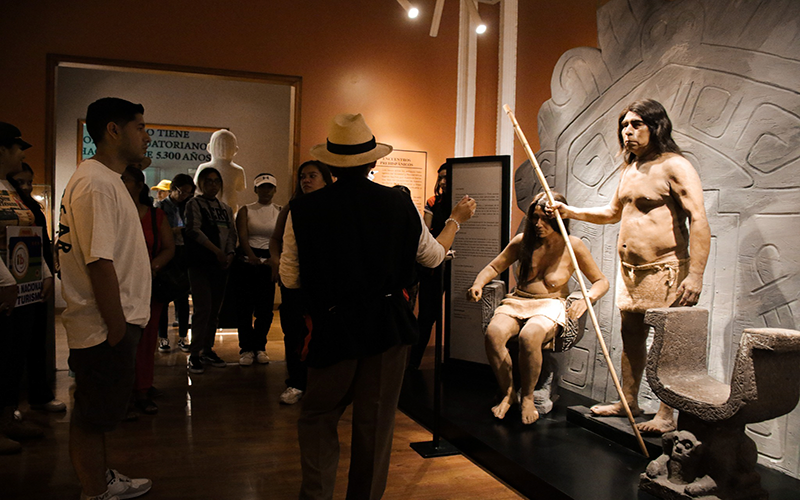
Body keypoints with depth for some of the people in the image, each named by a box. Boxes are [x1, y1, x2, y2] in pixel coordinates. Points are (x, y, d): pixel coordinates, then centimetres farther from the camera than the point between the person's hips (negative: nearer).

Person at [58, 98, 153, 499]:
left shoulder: (107, 180, 16)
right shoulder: (96, 183, -18)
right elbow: (99, 263, -24)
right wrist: (118, 329, -20)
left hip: (114, 323, 11)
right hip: (105, 328, -10)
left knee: (98, 413, 21)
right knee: (92, 417, 4)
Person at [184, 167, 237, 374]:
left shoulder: (226, 209, 17)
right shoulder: (194, 204, 1)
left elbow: (231, 233, 13)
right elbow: (195, 230, -11)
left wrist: (230, 253, -6)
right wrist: (217, 251, -18)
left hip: (221, 264, 5)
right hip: (200, 262, -5)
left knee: (215, 309, 6)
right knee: (202, 308, -11)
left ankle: (207, 350, 15)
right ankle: (194, 355, -5)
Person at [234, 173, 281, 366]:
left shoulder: (280, 212, 9)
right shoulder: (246, 211, 7)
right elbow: (242, 236, -6)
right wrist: (252, 257, -22)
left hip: (269, 262, 1)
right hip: (246, 262, -1)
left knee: (265, 307, 1)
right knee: (244, 306, -1)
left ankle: (259, 347, 16)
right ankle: (246, 348, 10)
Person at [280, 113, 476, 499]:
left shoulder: (303, 210, -8)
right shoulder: (399, 205, -6)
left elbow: (290, 277, -3)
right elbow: (433, 257, 8)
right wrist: (456, 220, 24)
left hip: (332, 326, -1)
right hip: (389, 325, 1)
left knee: (318, 416, 16)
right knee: (375, 422, 13)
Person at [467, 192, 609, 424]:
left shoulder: (573, 246, -1)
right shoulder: (523, 241, 7)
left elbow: (601, 281, 6)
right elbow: (493, 267, 15)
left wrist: (586, 299, -16)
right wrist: (478, 285, -6)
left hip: (550, 305, -3)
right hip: (517, 302, 3)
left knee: (529, 337, -38)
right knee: (493, 333, -31)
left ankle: (527, 397, -12)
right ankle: (507, 393, -9)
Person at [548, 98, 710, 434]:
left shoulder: (675, 167, -11)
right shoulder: (629, 169, 15)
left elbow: (699, 222, -18)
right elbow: (612, 213, 28)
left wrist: (695, 275, -25)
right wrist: (570, 212, 16)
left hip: (665, 270, -8)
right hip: (630, 270, 8)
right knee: (631, 336, 15)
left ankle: (666, 415, 8)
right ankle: (628, 402, 27)